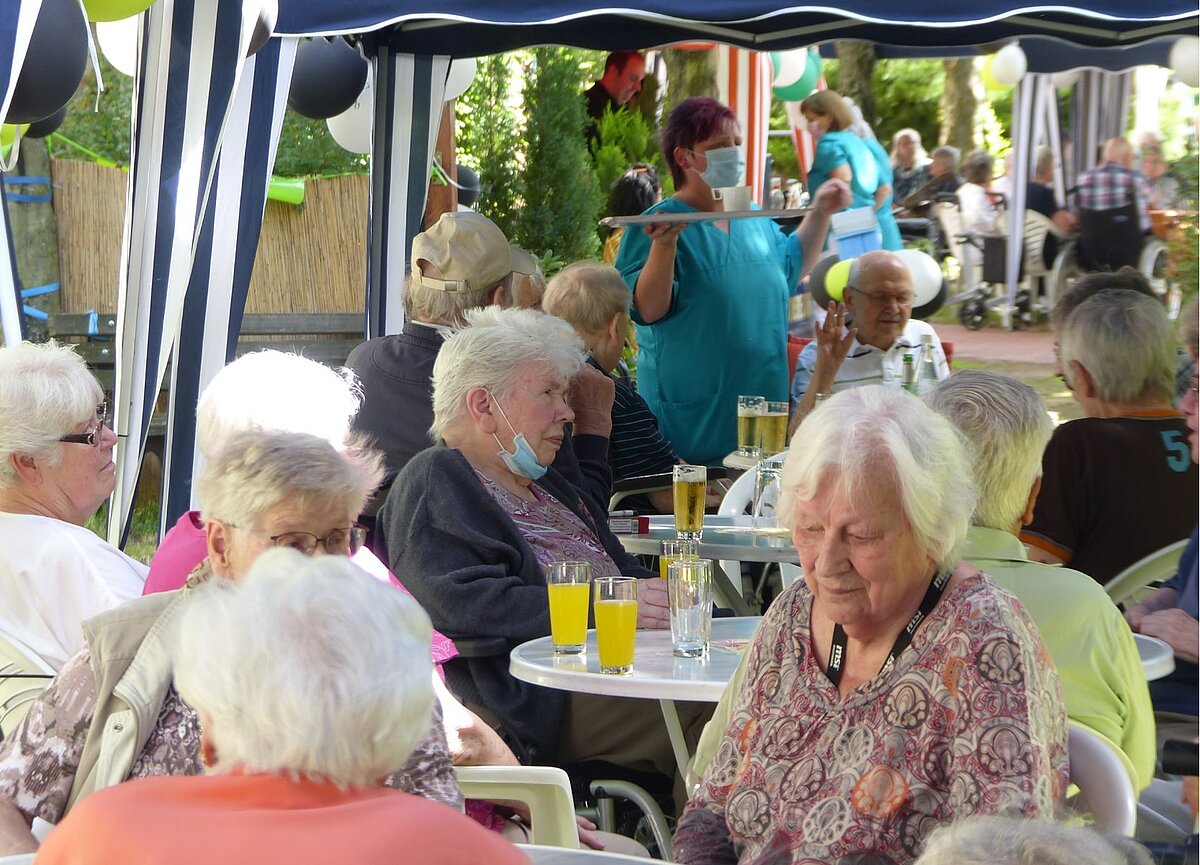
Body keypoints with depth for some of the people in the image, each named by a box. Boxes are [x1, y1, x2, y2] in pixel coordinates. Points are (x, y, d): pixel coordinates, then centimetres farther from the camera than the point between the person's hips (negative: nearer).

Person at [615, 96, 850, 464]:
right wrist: (664, 245, -31)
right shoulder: (658, 226, -10)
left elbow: (792, 268, 28)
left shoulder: (754, 219, 11)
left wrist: (821, 212, 20)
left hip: (764, 397, 7)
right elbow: (648, 311, -20)